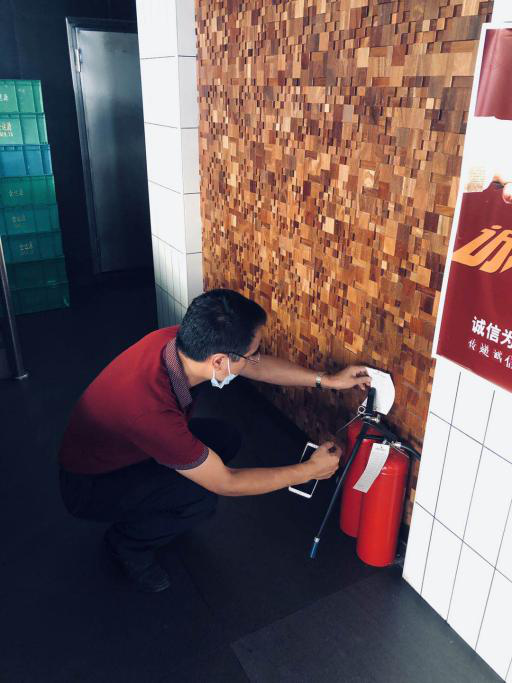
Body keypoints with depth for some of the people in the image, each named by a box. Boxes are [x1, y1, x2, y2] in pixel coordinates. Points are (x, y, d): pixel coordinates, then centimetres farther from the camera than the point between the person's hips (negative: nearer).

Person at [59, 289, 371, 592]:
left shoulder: (178, 339, -21)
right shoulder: (152, 411, -41)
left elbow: (256, 366, -2)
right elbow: (225, 483, -26)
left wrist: (326, 380, -3)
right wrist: (310, 470, -17)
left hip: (124, 447, 8)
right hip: (90, 486, -7)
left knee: (226, 439, -1)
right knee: (202, 496, -26)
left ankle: (150, 511, 15)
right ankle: (127, 543, 3)